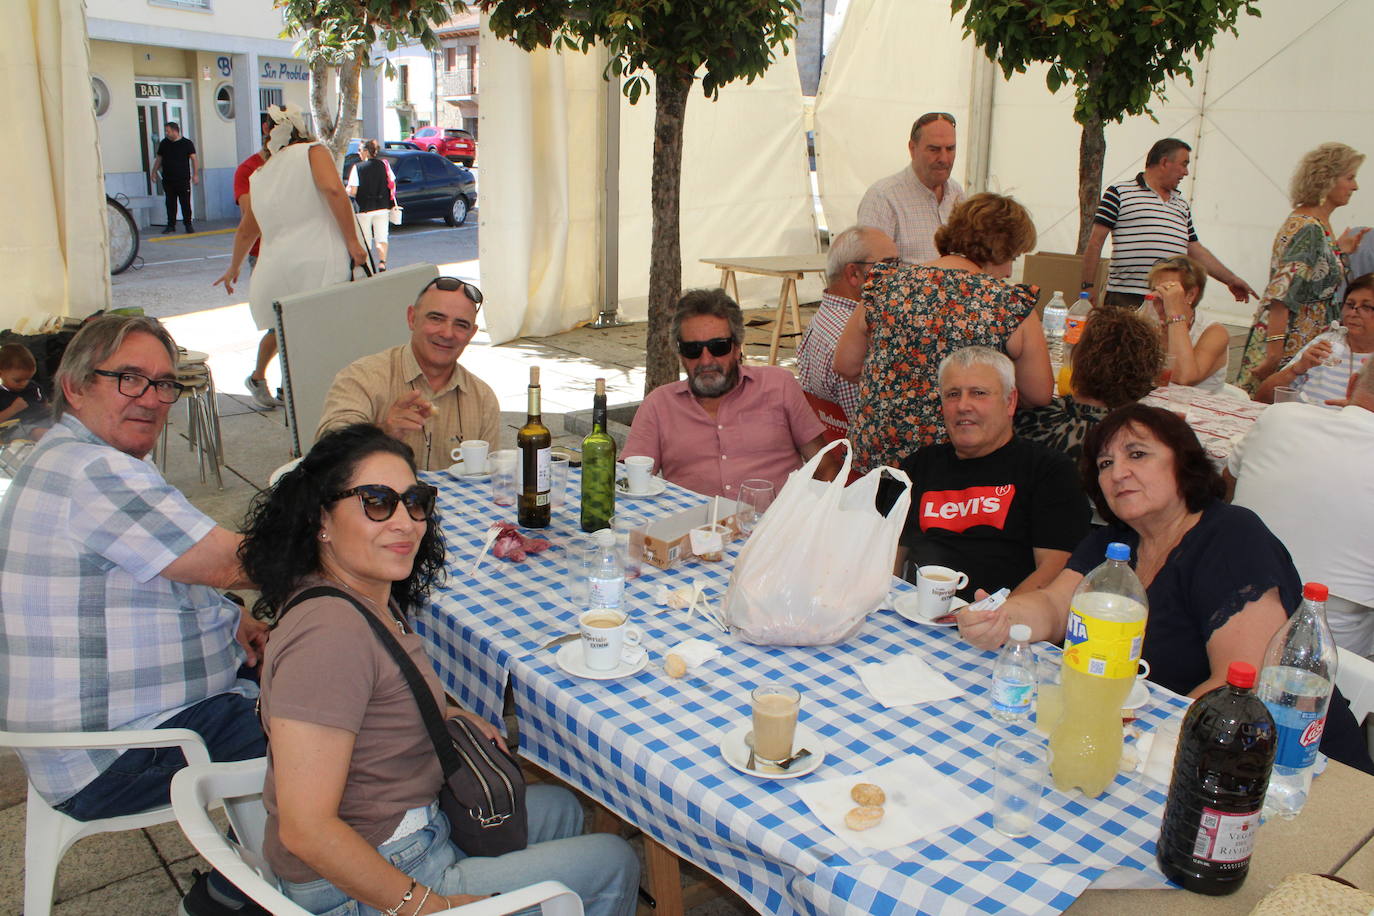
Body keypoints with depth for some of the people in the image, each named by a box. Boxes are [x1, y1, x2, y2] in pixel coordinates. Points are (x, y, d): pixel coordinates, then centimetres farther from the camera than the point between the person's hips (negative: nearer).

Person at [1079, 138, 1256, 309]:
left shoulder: (1181, 204, 23)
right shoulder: (1120, 193, 2)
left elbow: (1195, 250, 27)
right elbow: (1095, 242, -2)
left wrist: (1231, 279, 27)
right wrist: (1089, 288, -7)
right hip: (1125, 299, -6)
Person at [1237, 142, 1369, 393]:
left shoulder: (1317, 223, 13)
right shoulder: (1309, 229, -17)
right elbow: (1282, 294, -24)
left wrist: (1341, 250, 22)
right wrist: (1274, 352, -28)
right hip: (1293, 344, -10)